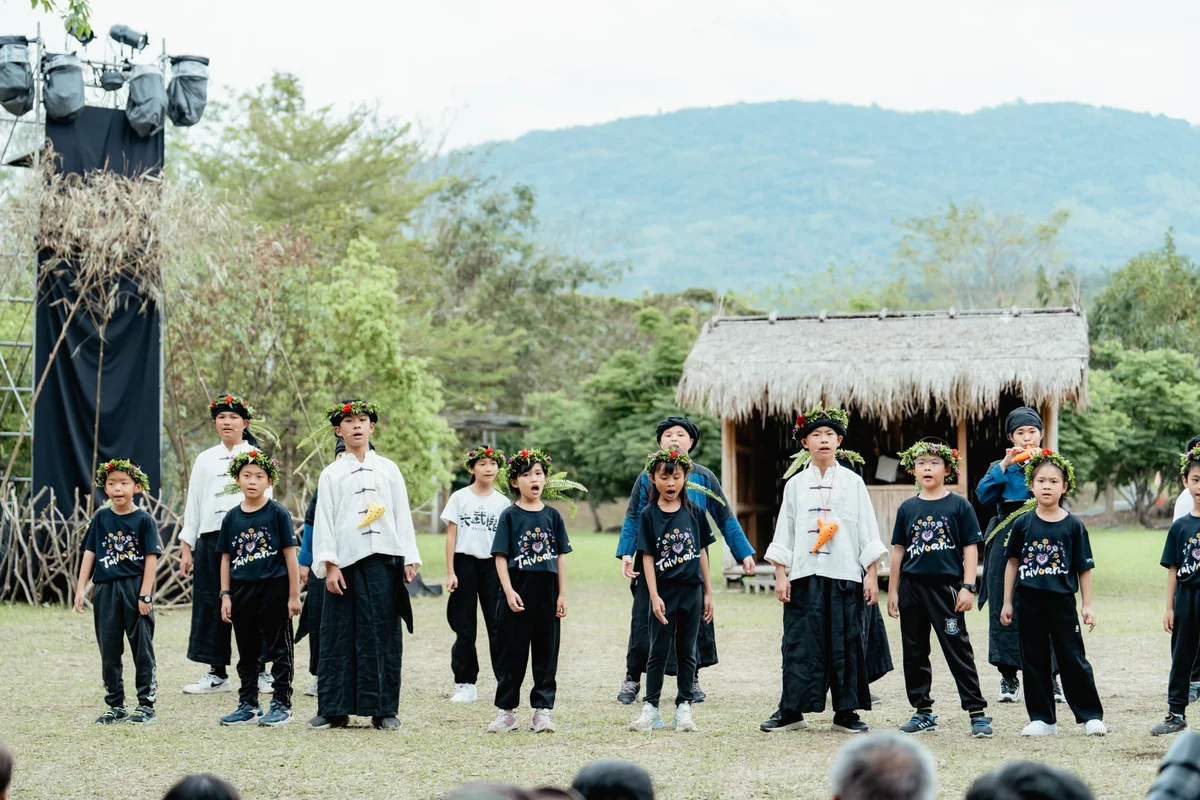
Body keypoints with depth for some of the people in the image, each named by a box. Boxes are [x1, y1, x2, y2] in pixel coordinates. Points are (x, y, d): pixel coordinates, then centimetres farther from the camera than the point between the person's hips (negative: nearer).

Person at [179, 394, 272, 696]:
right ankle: (217, 673, 9)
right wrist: (186, 549, 9)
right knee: (211, 605, 2)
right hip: (209, 540, 3)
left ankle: (260, 671, 3)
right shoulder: (205, 459, 14)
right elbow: (193, 504, 14)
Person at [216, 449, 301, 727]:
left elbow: (290, 555, -5)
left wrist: (294, 595, -7)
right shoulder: (232, 517, 5)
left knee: (278, 650, 2)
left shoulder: (277, 513, -5)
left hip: (274, 590, -4)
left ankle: (281, 704, 9)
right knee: (246, 652, 12)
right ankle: (248, 705, 21)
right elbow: (226, 558, 10)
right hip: (242, 591, 4)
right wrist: (225, 595, 5)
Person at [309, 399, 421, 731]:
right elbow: (323, 521, 4)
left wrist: (410, 559, 3)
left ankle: (384, 709, 5)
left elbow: (402, 515, 10)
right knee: (338, 636, -1)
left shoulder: (388, 469, 11)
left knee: (383, 635, 0)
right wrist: (329, 565, -5)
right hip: (345, 564, 0)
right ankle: (334, 709, 5)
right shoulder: (331, 475, 9)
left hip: (383, 560, 1)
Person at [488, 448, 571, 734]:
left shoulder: (552, 516, 6)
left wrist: (562, 594, 3)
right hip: (517, 591, -2)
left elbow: (561, 556, 8)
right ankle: (506, 711, 11)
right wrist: (508, 591, -13)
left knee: (546, 652, 5)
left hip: (547, 592, 2)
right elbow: (501, 556, -4)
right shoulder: (510, 516, -1)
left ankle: (542, 710, 11)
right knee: (513, 653, 3)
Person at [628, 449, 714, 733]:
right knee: (658, 650, 4)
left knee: (687, 651, 7)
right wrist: (654, 597, -11)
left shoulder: (694, 513, 3)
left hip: (691, 590, 2)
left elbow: (702, 552, 7)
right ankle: (651, 708, 9)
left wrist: (708, 592, 6)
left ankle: (684, 708, 12)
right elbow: (647, 557, -4)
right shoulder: (649, 515, -3)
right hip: (664, 591, -2)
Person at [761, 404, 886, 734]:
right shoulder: (795, 484, 9)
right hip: (804, 575, 1)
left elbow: (868, 533, 6)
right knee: (800, 643, 0)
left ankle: (846, 712, 8)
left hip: (846, 574, -1)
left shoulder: (853, 482, 7)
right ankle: (791, 710, 7)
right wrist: (780, 576, 2)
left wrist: (871, 575, -1)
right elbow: (784, 532, 9)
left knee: (846, 644, 1)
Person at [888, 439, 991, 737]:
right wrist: (893, 591, 11)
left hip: (946, 586, -4)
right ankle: (923, 712, 19)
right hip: (912, 587, 4)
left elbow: (970, 547, -2)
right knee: (914, 653, 9)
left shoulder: (959, 506, -1)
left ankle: (977, 712, -2)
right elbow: (898, 550, 13)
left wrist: (968, 587, -9)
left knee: (958, 651, -4)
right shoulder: (907, 508, 9)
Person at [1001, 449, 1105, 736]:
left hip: (1062, 601, -2)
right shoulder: (1023, 524, 2)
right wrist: (1007, 602, 9)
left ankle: (1091, 716, 9)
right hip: (1029, 601, 2)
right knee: (1033, 660, 7)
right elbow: (1013, 562, 10)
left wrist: (1087, 605, -1)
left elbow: (1084, 569, 1)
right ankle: (1042, 719, 15)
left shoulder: (1073, 525, -2)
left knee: (1073, 658, 1)